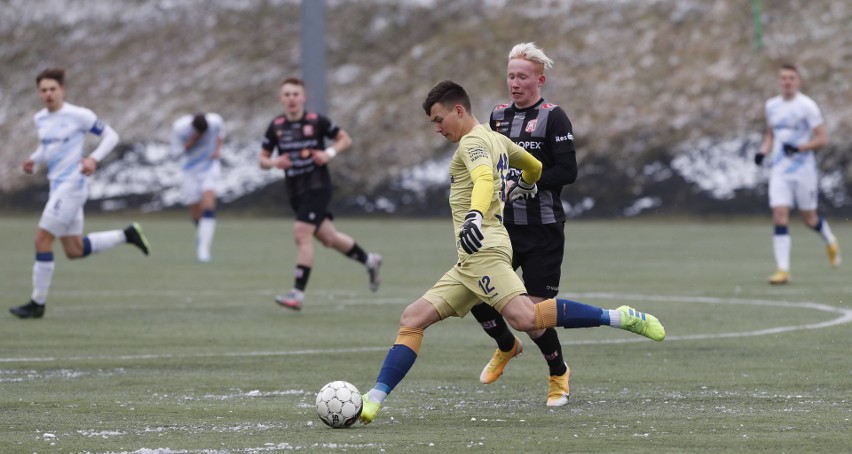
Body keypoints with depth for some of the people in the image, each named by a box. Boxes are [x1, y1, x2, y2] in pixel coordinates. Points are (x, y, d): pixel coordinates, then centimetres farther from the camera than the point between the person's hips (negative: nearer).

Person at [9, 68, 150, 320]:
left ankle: (38, 303, -3)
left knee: (42, 240, -11)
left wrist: (93, 159, -21)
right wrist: (34, 160, 6)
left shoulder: (78, 115, -10)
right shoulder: (40, 119, 11)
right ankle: (127, 235, 26)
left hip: (71, 184, -9)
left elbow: (111, 136, -5)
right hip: (57, 184, 9)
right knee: (74, 250, 12)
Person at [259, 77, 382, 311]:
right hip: (295, 192, 5)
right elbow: (263, 159, 9)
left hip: (317, 187, -5)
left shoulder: (317, 121, -7)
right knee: (328, 238, 14)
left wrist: (329, 153, -14)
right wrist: (274, 163, -14)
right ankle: (369, 260, 38)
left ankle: (298, 293, -16)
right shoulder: (276, 127, 3)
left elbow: (345, 139, 5)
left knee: (301, 234, -18)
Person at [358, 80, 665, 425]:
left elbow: (484, 179, -26)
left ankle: (620, 318, -24)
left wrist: (475, 215, -45)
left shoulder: (473, 141, -5)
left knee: (526, 318, -29)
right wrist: (521, 188, 60)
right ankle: (374, 400, -4)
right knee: (412, 319, 4)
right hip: (471, 264, 11)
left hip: (484, 251, -11)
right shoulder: (497, 140, 23)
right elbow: (535, 168, 38)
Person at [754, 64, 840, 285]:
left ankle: (831, 243, 40)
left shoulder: (807, 106, -9)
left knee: (809, 218, 8)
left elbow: (822, 138, -9)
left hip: (803, 169, -4)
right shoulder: (772, 106, 8)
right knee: (779, 217, -9)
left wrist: (799, 148, -23)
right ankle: (783, 269, -11)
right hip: (779, 171, 4)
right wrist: (763, 151, 4)